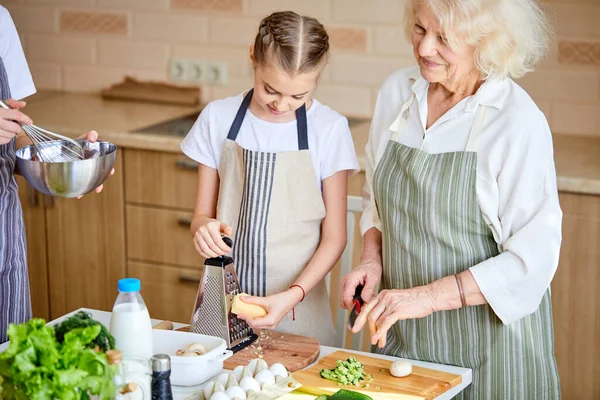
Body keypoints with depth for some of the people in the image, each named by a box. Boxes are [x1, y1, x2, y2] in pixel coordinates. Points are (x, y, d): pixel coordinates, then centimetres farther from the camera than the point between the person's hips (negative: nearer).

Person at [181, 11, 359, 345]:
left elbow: (334, 237, -3)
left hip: (297, 309, -2)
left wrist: (293, 296, -17)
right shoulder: (219, 118, 0)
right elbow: (202, 214, 7)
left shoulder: (329, 129, -7)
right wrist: (205, 227, -17)